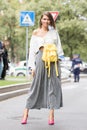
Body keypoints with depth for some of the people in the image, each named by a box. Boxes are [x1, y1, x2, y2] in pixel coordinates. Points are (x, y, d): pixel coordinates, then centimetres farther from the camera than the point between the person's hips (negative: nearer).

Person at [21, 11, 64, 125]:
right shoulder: (36, 32, 10)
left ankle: (51, 115, -1)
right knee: (36, 85, -2)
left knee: (53, 86, -3)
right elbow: (32, 50, 7)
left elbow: (59, 48, 13)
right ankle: (26, 113, 4)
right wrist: (33, 66, 0)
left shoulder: (54, 32, 14)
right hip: (40, 59, -1)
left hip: (53, 60, 2)